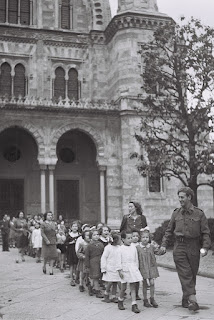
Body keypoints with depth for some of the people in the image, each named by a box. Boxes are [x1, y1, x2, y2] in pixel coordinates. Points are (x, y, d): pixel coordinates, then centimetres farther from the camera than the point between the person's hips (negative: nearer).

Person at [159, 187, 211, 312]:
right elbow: (169, 230, 12)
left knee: (192, 275, 7)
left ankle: (186, 299, 22)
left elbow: (206, 232, -1)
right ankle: (192, 299, -12)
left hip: (194, 247, 0)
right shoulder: (176, 213, 7)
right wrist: (164, 244, 4)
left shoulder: (199, 213, 0)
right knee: (185, 274, -8)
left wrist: (205, 247, -13)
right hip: (179, 247, 1)